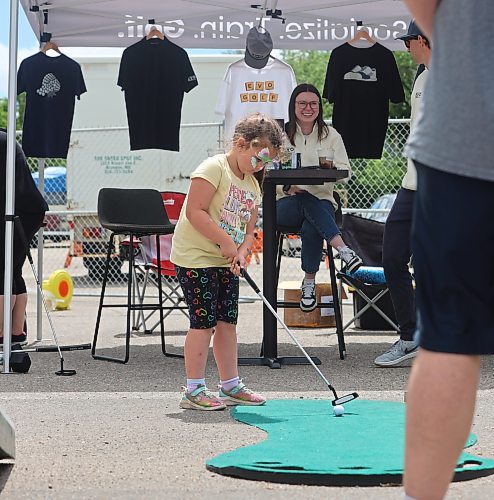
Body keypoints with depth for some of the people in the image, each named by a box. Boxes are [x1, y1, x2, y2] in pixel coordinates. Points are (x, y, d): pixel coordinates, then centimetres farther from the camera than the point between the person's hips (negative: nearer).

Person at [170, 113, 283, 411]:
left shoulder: (253, 186, 13)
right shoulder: (214, 168, -13)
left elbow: (248, 230, 13)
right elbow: (195, 212, -22)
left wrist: (241, 252, -8)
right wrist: (226, 242, -21)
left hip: (226, 263, 8)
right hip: (195, 256, -8)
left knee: (227, 321, 11)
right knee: (205, 321, -9)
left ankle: (230, 386, 21)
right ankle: (194, 390, -3)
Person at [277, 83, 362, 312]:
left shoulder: (331, 135, 13)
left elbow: (346, 172, 7)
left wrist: (332, 169, -17)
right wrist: (287, 187, -18)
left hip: (322, 201, 1)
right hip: (287, 203, -1)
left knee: (311, 228, -35)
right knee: (306, 202, -38)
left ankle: (309, 282, -25)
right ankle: (342, 249, -49)